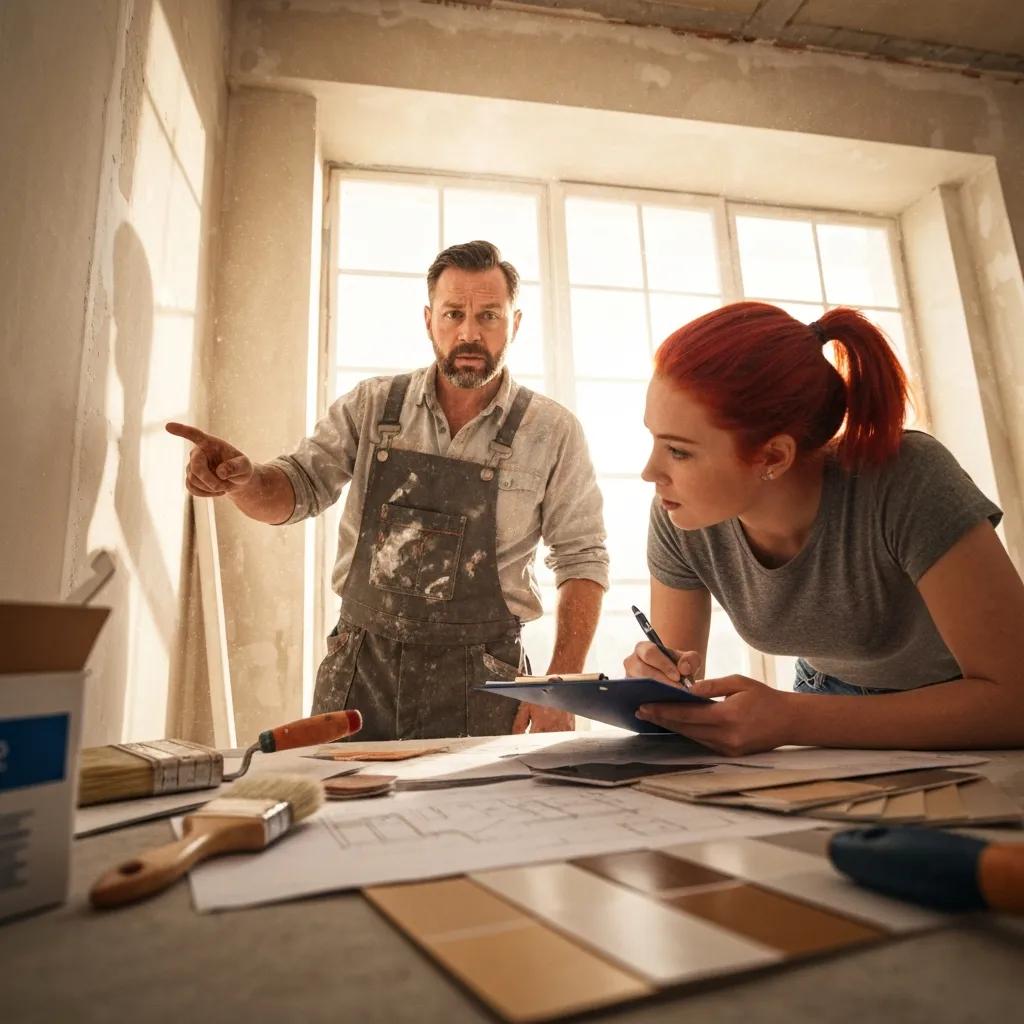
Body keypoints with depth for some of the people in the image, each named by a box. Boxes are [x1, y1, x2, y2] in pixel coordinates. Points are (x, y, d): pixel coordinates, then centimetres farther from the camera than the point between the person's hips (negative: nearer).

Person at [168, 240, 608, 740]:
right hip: (360, 666, 2)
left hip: (478, 680, -1)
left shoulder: (553, 431, -4)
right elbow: (299, 488, 4)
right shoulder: (370, 405, 1)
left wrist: (562, 685, -9)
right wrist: (241, 479, -20)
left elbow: (582, 558, -1)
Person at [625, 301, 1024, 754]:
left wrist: (793, 720, -38)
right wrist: (657, 686, -30)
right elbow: (682, 671, -7)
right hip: (833, 700, 4)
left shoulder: (906, 481, -30)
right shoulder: (676, 519, -20)